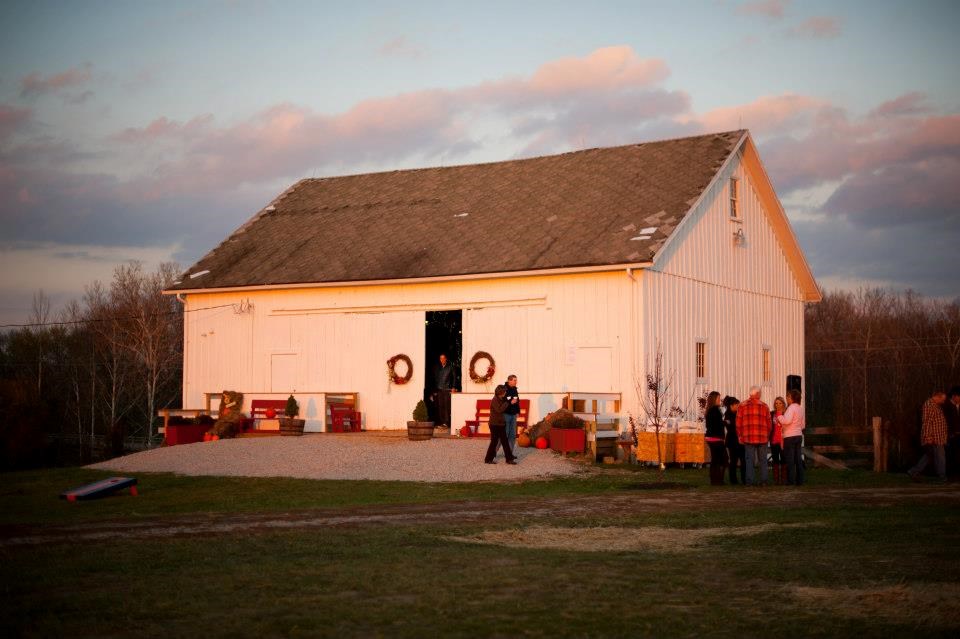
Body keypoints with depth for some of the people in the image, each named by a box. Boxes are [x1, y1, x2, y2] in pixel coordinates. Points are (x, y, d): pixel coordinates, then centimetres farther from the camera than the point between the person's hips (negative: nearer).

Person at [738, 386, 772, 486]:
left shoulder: (742, 406, 2)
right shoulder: (764, 406, 1)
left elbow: (738, 423, 0)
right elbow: (768, 423, 3)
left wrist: (740, 436, 10)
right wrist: (768, 436, 14)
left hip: (748, 437, 0)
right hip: (762, 437, 0)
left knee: (750, 460, 3)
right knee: (763, 460, 9)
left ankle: (750, 481, 0)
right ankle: (763, 481, 9)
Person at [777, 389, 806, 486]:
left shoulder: (791, 407, -12)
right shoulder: (801, 408, 14)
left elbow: (787, 420, -25)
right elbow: (803, 425, 19)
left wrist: (779, 417, -9)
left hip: (790, 437, -8)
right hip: (799, 435, 8)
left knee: (790, 460, -4)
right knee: (798, 459, 8)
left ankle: (791, 480, -4)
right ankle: (799, 480, 8)